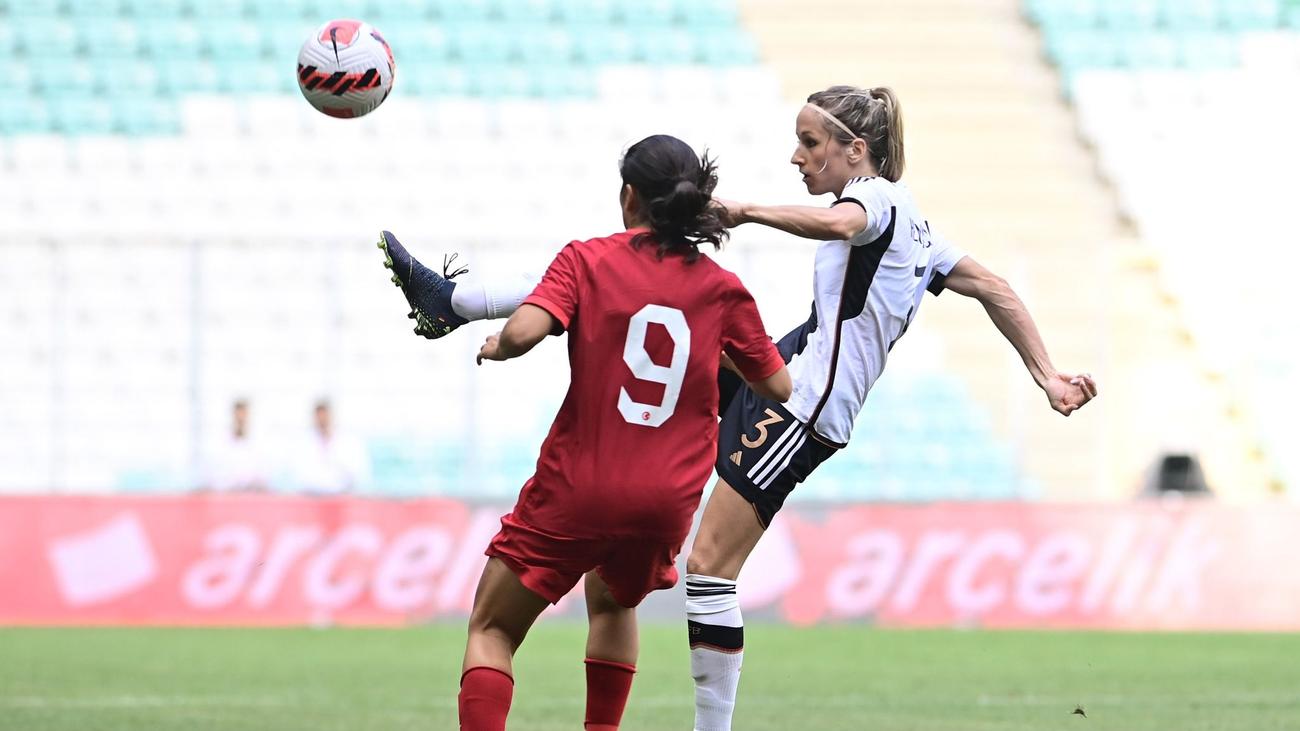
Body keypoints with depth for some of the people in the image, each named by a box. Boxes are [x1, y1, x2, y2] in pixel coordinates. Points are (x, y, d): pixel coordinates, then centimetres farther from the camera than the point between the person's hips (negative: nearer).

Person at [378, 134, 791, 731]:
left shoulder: (587, 260, -5)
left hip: (577, 490, -4)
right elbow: (780, 388, 12)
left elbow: (523, 331, -22)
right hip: (667, 503, 4)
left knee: (492, 631, 7)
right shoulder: (722, 288, 3)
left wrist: (496, 346, 1)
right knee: (612, 601, 35)